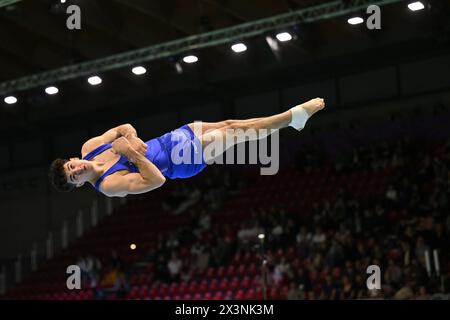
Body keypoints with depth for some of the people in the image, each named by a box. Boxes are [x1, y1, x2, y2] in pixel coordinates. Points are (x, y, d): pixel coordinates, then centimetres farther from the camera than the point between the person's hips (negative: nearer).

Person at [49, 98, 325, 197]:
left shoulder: (89, 147, -6)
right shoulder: (110, 185, -25)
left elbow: (124, 128, 6)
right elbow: (157, 180, -30)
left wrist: (132, 139, -15)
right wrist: (132, 155, -32)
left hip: (169, 140, 7)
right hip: (181, 160, -6)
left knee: (229, 124, 7)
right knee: (237, 132, -7)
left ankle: (292, 117, 20)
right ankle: (292, 116, 8)